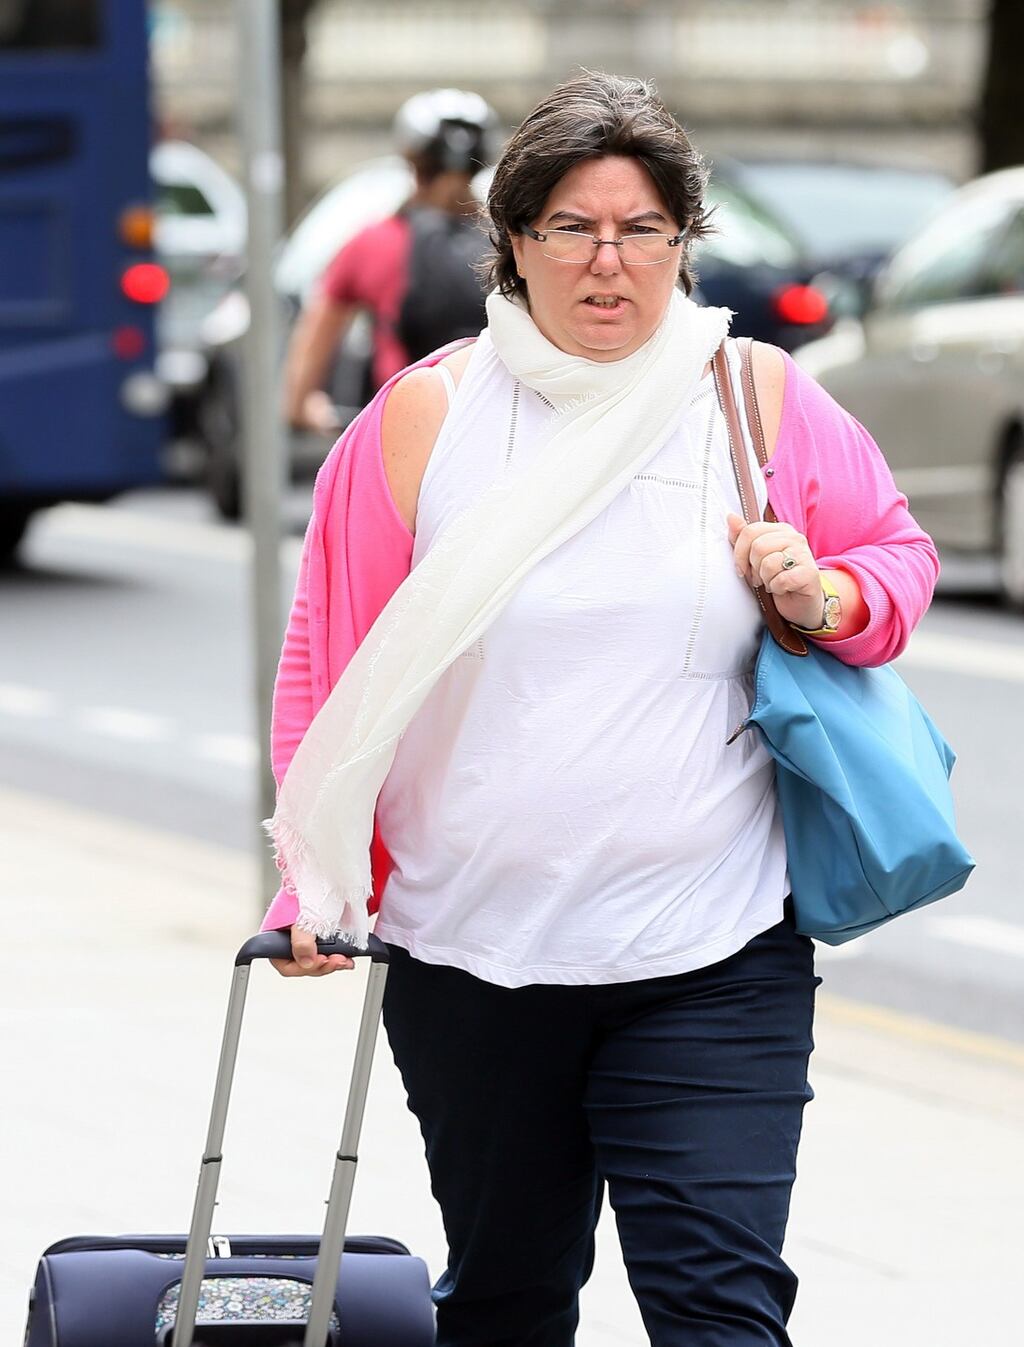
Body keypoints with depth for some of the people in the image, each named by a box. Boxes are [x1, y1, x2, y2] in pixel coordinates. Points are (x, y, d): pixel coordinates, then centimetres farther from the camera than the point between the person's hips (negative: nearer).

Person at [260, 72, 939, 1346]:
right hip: (472, 954, 1)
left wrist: (826, 600, -8)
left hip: (711, 960, -1)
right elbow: (336, 658, 5)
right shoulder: (427, 416, 1)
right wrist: (321, 884, 1)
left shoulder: (761, 401, 2)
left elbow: (899, 552, 15)